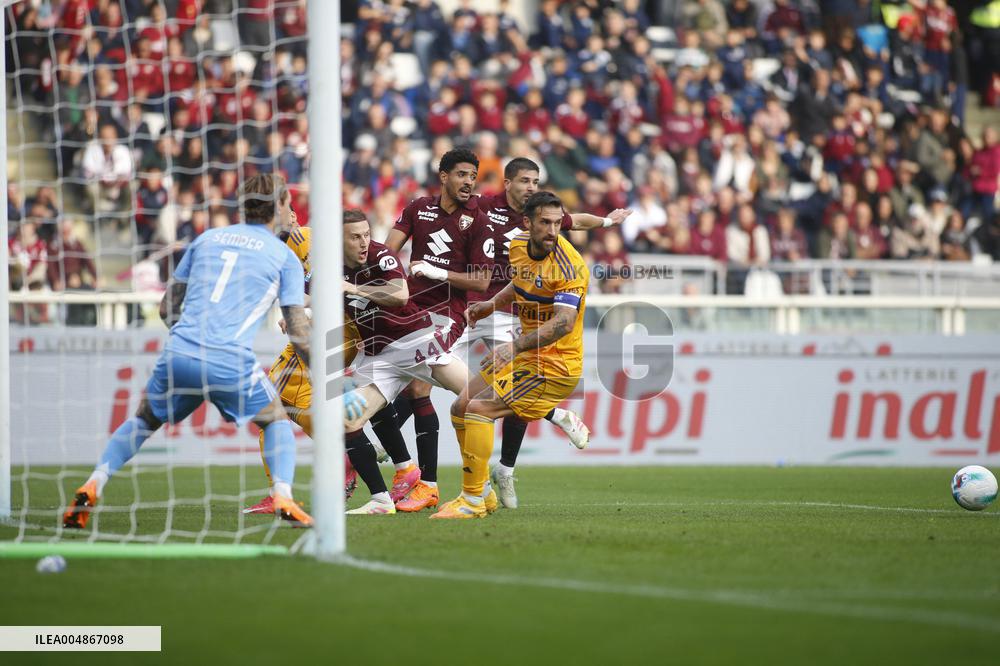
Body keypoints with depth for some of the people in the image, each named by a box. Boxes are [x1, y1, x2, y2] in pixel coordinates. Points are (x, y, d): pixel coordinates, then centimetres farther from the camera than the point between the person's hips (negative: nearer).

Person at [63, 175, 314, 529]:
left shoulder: (206, 238, 21)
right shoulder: (285, 256, 11)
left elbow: (167, 307, 24)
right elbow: (299, 333, 5)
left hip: (178, 353, 3)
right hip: (231, 362, -3)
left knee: (144, 419, 26)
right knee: (277, 421, 21)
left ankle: (92, 486, 7)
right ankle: (283, 497, -1)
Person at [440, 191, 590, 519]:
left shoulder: (569, 266, -23)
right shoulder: (518, 246, 2)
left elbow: (564, 322, -36)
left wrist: (515, 346, -47)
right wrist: (492, 304, 12)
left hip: (554, 363, -9)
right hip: (523, 354, 9)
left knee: (478, 409, -19)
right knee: (460, 409, 10)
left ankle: (473, 502, -10)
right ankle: (483, 493, 23)